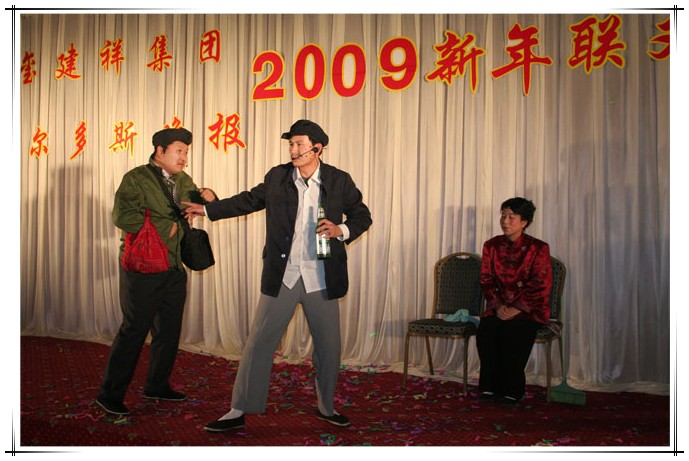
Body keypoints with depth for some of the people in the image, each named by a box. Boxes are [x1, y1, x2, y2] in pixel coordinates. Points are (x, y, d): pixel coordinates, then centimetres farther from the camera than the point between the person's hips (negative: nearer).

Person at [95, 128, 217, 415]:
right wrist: (166, 226, -18)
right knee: (134, 330, -4)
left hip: (174, 268, 7)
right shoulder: (136, 178, -8)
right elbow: (122, 216, -21)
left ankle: (157, 386, 28)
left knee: (169, 330, 12)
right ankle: (110, 393, 10)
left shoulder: (183, 181, 13)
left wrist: (206, 196, 4)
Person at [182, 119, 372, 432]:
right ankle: (239, 411, 15)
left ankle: (326, 408, 33)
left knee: (328, 347, 12)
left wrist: (342, 230, -13)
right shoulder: (277, 177, 2)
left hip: (321, 279, 0)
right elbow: (249, 200, 15)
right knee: (259, 343, 2)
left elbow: (362, 216, 6)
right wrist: (208, 209, 16)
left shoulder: (339, 181, -1)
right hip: (281, 277, 0)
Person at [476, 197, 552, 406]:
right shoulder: (491, 245, 7)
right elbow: (486, 280, 5)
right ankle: (490, 386, -10)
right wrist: (498, 306, -11)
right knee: (485, 329, -25)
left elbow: (539, 286, -10)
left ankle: (512, 390, -12)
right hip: (499, 307, 3)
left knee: (512, 332, -30)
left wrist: (516, 309, -19)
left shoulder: (538, 248, -4)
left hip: (529, 309, -3)